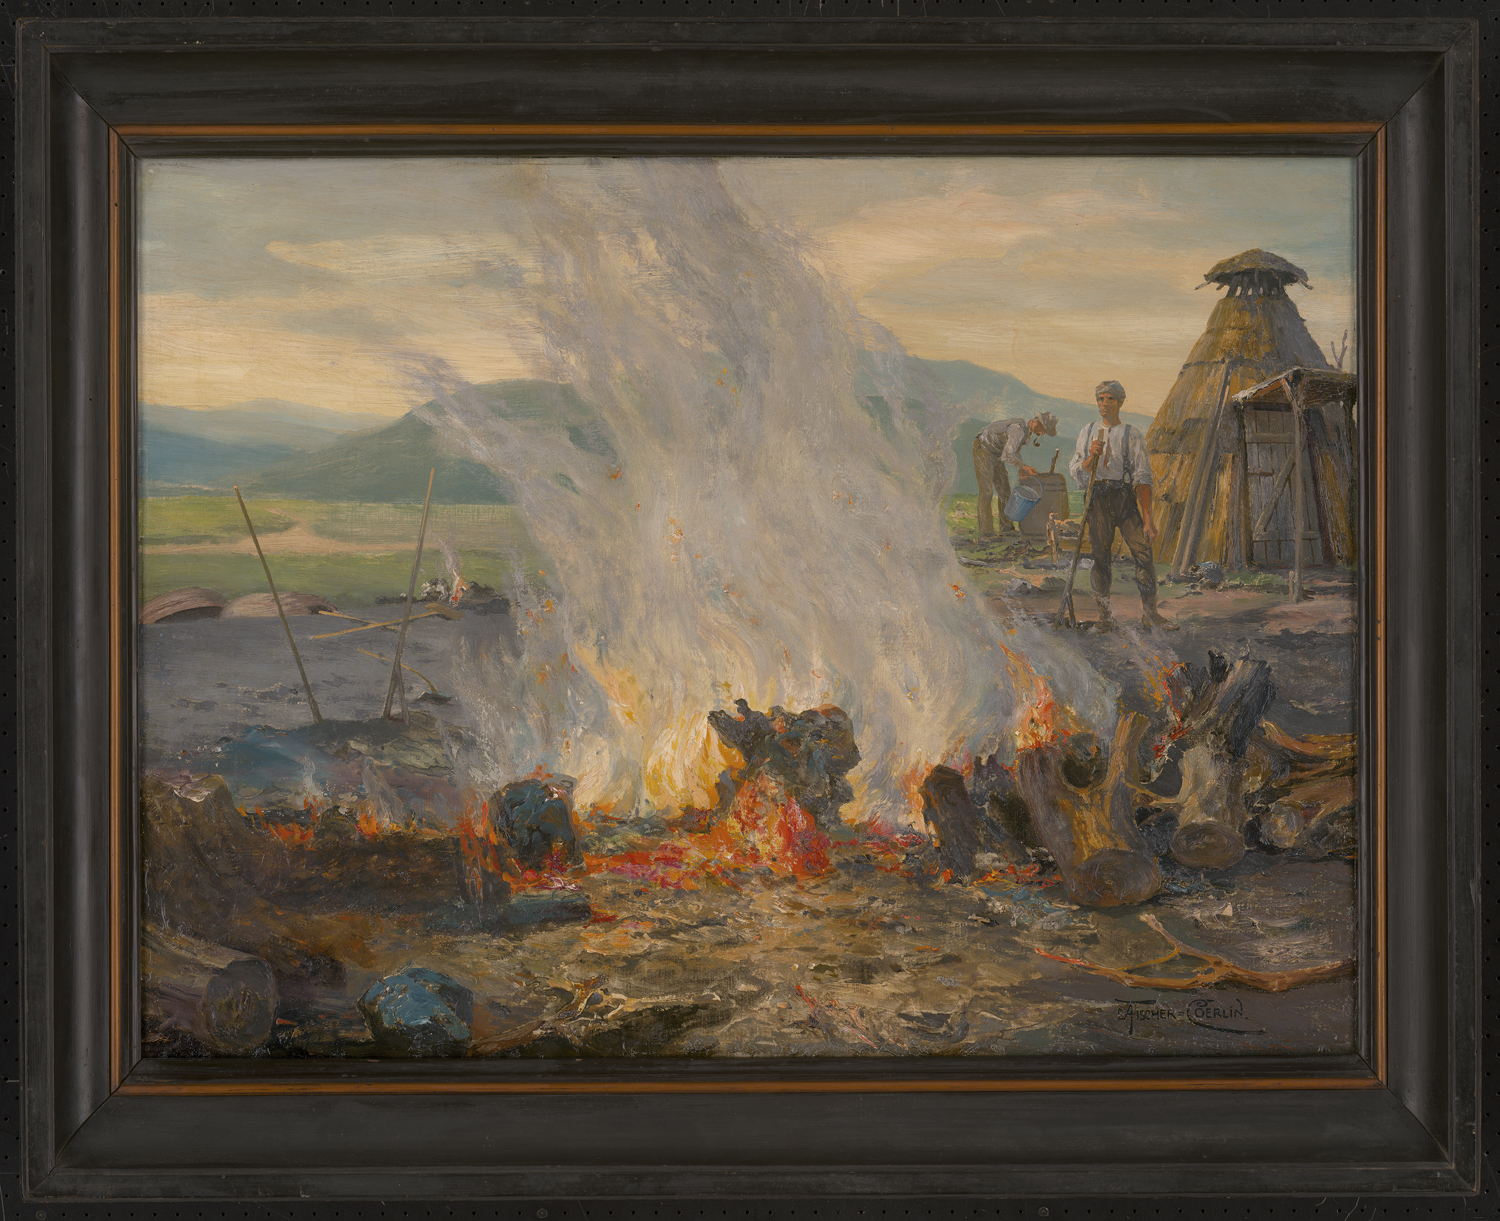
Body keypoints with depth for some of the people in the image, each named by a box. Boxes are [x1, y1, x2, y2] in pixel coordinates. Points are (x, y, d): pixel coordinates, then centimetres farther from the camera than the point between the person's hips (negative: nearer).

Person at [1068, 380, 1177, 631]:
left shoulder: (1132, 435, 8)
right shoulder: (1088, 432, 15)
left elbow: (1143, 478, 1)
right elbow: (1077, 474, 11)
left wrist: (1148, 519, -7)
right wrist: (1091, 457, -12)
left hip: (1125, 497, -1)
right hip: (1097, 498, 1)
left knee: (1144, 551, -10)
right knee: (1099, 555, -2)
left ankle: (1149, 613, -5)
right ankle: (1104, 613, 7)